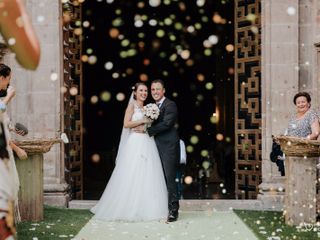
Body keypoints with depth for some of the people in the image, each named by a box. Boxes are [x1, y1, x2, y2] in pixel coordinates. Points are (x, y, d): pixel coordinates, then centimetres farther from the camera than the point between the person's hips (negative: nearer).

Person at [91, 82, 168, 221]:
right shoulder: (132, 105, -1)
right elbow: (126, 124, -11)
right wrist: (142, 121, -11)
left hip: (148, 144, 6)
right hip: (135, 143, -6)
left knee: (148, 177, 4)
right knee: (133, 177, -5)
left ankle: (147, 209, 9)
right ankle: (130, 210, 2)